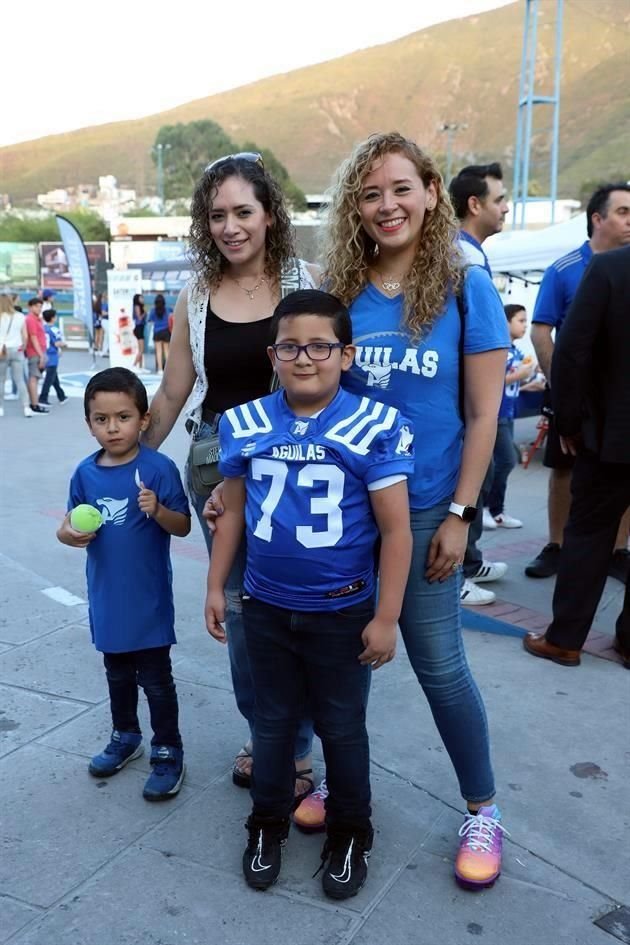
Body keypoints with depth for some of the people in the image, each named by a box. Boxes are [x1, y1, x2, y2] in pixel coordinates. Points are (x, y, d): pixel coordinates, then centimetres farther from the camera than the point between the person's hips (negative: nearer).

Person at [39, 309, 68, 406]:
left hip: (45, 356, 7)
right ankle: (43, 399, -8)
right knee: (49, 379, -4)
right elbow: (57, 344, -16)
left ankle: (61, 396, 29)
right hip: (52, 357, -7)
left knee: (54, 377, 18)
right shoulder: (55, 330, -14)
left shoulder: (42, 328, 5)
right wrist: (64, 344, 4)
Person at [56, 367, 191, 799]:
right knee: (118, 673, 23)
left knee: (156, 679, 7)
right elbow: (75, 523, 9)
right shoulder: (85, 473, -2)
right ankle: (125, 737, 43)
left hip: (148, 599, -5)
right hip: (106, 597, 5)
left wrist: (158, 510, -32)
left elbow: (183, 526, -12)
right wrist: (69, 533, -14)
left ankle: (168, 753, 23)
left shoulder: (159, 468, -16)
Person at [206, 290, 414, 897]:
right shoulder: (242, 425, -4)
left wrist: (386, 617, -13)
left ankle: (350, 834, 37)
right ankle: (268, 824, 41)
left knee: (341, 727, 15)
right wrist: (215, 587, 8)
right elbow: (233, 514, 7)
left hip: (343, 612, -2)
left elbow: (396, 530, -13)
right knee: (273, 721, 20)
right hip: (265, 608, 3)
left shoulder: (377, 427, -15)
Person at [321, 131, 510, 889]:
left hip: (423, 507, -3)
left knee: (438, 664, 4)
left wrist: (458, 515, -9)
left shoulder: (466, 289, -7)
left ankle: (482, 810, 25)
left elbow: (483, 413, -6)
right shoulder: (338, 290, 1)